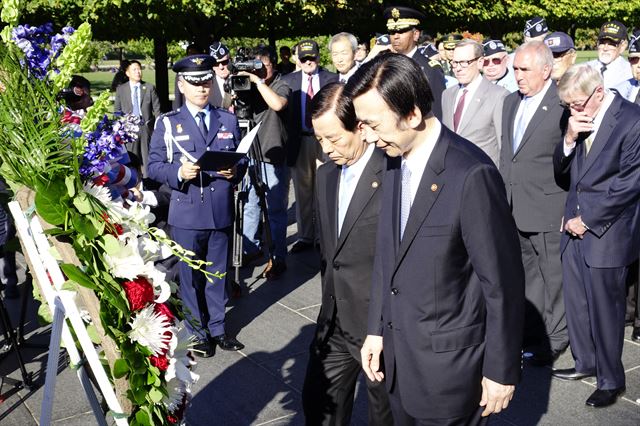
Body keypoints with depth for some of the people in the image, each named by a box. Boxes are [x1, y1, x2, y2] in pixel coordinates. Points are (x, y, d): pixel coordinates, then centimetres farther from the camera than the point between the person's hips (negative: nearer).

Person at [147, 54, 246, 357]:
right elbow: (154, 166, -3)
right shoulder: (168, 123, 2)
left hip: (222, 213, 3)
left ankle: (217, 329, 30)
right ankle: (198, 333, 23)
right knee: (191, 276, 8)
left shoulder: (228, 120, 11)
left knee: (217, 275, 14)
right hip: (186, 215, -2)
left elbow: (241, 160, 12)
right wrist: (178, 172, -21)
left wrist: (235, 172, -10)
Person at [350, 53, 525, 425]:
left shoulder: (472, 174, -24)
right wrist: (376, 328, 9)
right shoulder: (395, 161, 0)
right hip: (397, 353, 7)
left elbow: (503, 282, -18)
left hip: (449, 364, -7)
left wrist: (502, 370, -11)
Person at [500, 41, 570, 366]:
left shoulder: (564, 104, -12)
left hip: (548, 207, -7)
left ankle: (555, 338, 20)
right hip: (515, 207, 7)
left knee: (553, 275, 5)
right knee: (527, 273, 16)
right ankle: (530, 333, 28)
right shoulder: (511, 102, 12)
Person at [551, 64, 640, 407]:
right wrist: (569, 139, -11)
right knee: (575, 302, 15)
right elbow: (561, 169, 9)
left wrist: (585, 219, -13)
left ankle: (610, 379, 22)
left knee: (604, 308, 4)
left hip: (606, 232, -6)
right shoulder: (579, 118, 5)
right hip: (575, 225, 6)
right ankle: (585, 362, 34)